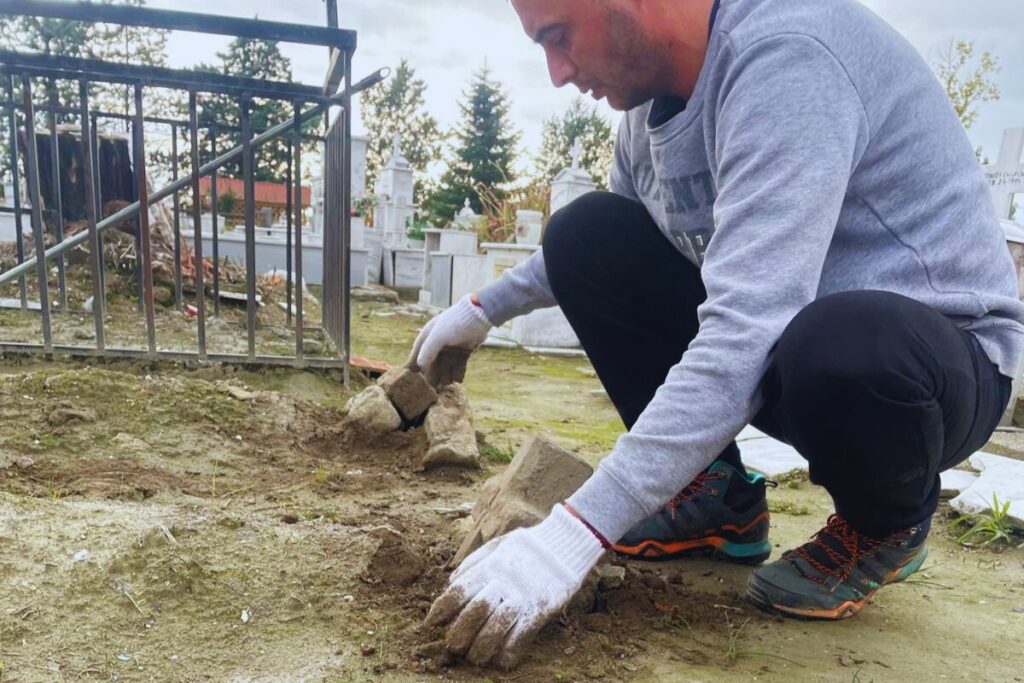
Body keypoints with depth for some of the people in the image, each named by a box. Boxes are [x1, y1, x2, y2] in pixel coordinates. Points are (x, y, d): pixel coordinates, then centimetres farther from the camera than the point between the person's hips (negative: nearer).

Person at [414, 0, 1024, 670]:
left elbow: (746, 336, -36)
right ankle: (717, 497, 4)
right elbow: (601, 252, 18)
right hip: (780, 339, 7)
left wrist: (577, 532, -36)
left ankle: (889, 522, -3)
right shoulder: (656, 90, 0)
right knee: (584, 234, -4)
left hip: (944, 356, -6)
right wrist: (486, 306, 14)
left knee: (839, 349, -41)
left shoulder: (786, 55, -25)